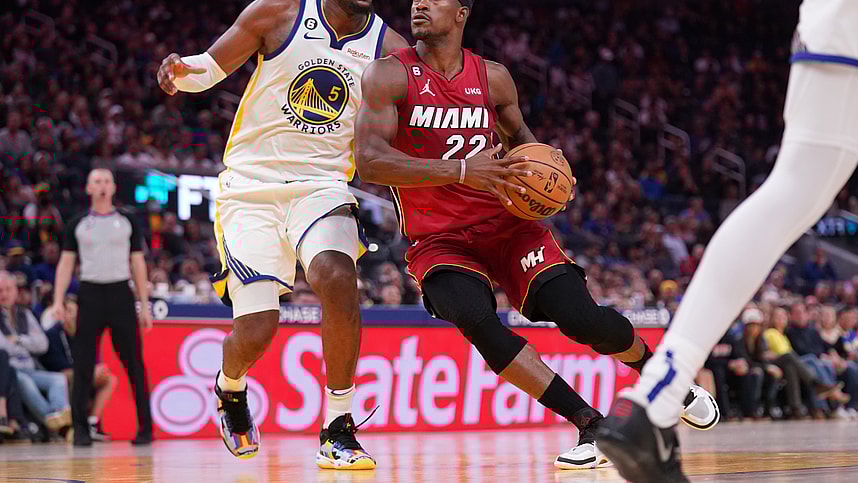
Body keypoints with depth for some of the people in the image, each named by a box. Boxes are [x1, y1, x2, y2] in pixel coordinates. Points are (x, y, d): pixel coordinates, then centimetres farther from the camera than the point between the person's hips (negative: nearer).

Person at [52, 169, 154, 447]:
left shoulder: (127, 222, 8)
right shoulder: (77, 224, 8)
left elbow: (138, 264, 8)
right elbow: (66, 263, 8)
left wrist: (144, 305, 3)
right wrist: (58, 301, -4)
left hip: (120, 294, 0)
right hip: (90, 294, 0)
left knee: (134, 364, -2)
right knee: (83, 364, -2)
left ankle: (145, 427, 3)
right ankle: (81, 429, 4)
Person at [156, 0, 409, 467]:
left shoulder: (390, 50, 0)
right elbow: (209, 68, 1)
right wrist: (180, 69, -22)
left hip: (322, 184, 1)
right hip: (249, 187, -1)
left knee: (336, 276, -32)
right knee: (255, 333, -10)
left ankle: (338, 430, -18)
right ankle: (230, 388, 30)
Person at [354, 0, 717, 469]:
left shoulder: (493, 77, 3)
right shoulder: (389, 75, -8)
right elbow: (368, 161, -21)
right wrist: (461, 170, -29)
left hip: (507, 225, 2)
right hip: (440, 241, -2)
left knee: (581, 318, -16)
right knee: (476, 320, -32)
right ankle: (590, 424, -22)